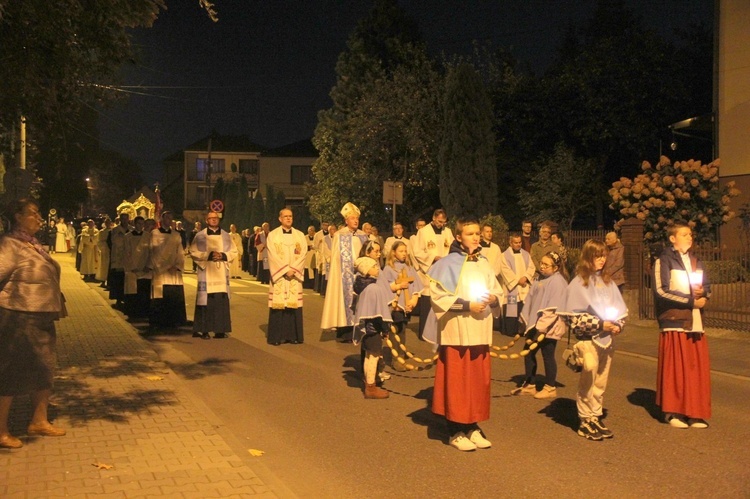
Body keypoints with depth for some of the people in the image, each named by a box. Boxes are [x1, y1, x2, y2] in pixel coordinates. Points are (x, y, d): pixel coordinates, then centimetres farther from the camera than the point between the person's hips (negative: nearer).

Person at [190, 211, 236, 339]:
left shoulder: (226, 236, 12)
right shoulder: (200, 236, 4)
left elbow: (234, 252, 9)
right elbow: (194, 252, -2)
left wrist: (222, 255, -9)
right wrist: (208, 255, -15)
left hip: (221, 274, 2)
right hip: (206, 273, -2)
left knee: (222, 301, -1)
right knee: (206, 301, -5)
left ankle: (220, 330, 5)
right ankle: (204, 330, 0)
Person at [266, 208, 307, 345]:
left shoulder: (300, 235, 10)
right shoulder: (272, 235, 3)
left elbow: (303, 254, 1)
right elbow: (273, 255, -6)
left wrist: (293, 269, -12)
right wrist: (285, 270, -14)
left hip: (295, 276, 2)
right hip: (278, 275, -2)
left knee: (294, 304, -1)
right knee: (278, 304, -5)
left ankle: (294, 335, 4)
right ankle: (277, 336, 0)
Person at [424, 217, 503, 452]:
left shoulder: (484, 263, 11)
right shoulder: (449, 263, -6)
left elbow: (497, 291, 16)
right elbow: (438, 295, -12)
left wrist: (494, 298, -7)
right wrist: (466, 305, -17)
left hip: (480, 330, 6)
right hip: (457, 330, -5)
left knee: (479, 379, 9)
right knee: (457, 381, -1)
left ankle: (472, 427, 21)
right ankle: (455, 432, 9)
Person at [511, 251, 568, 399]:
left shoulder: (558, 281, -14)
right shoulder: (539, 278, 11)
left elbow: (553, 307, -20)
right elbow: (530, 300, 16)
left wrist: (542, 326, -21)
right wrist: (525, 319, 13)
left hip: (548, 327, -8)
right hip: (535, 324, 8)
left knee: (548, 356, 1)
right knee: (528, 352, 11)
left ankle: (550, 388, 15)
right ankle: (529, 385, 24)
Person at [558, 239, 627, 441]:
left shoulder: (607, 282, 11)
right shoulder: (578, 283, -5)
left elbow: (620, 309, 15)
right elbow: (573, 315, -10)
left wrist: (618, 325, -5)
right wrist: (599, 324, -14)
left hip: (607, 339, 5)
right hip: (588, 340, -5)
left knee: (601, 382, 9)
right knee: (587, 382, -2)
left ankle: (596, 418, 19)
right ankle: (585, 421, 8)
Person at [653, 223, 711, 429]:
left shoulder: (696, 261, 17)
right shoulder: (664, 261, -3)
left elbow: (708, 288, 18)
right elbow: (662, 290, -13)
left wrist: (703, 293, -6)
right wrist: (691, 300, -13)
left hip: (695, 322, 6)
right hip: (674, 321, -6)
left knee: (697, 368, 4)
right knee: (675, 368, -2)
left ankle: (695, 412, 12)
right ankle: (673, 412, 8)